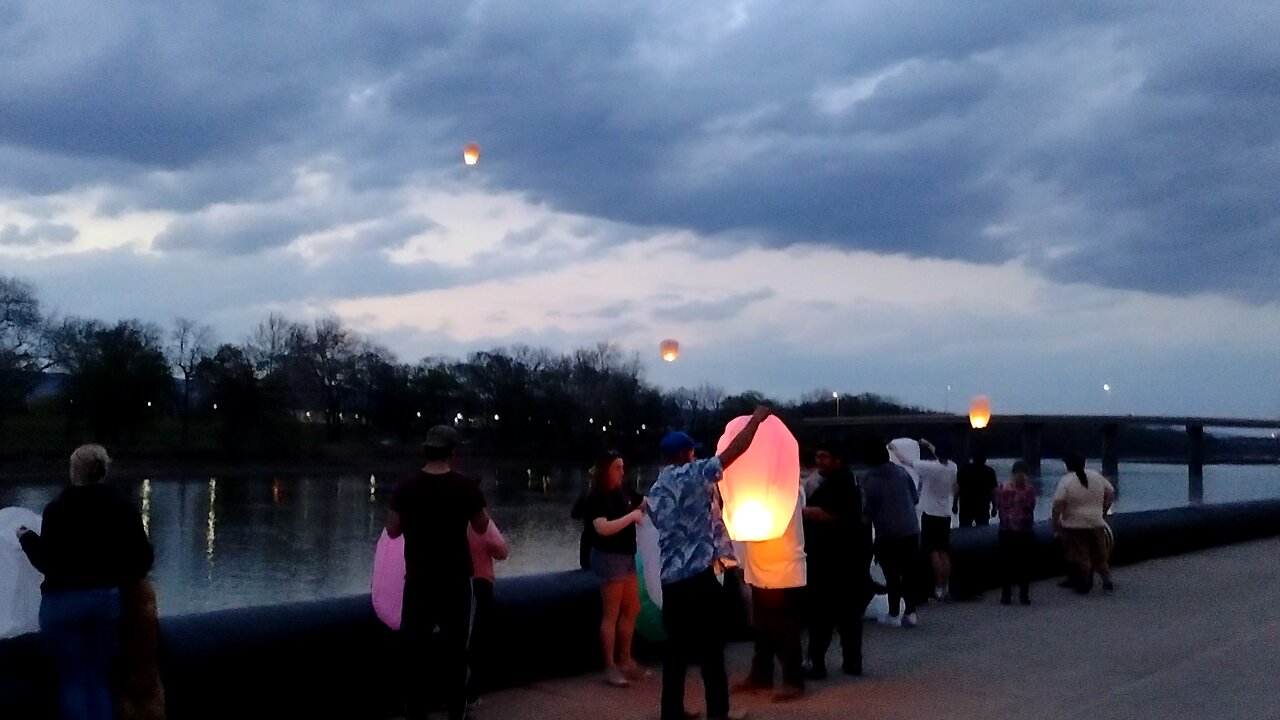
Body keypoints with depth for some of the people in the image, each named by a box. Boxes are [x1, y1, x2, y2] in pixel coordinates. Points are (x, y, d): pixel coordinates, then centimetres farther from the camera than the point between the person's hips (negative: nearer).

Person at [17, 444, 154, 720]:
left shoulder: (57, 509, -10)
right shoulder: (124, 509, 0)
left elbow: (46, 561, -10)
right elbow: (143, 558, -1)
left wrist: (26, 537, 6)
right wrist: (121, 578, 19)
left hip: (63, 602, -3)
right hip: (108, 599, 3)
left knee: (72, 680, 5)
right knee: (100, 680, 12)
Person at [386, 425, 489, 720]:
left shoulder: (406, 486, -7)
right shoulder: (465, 485, -10)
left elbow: (393, 530, 0)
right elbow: (482, 527, 2)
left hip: (418, 579, 1)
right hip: (455, 580, -1)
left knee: (417, 647, 10)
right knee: (454, 647, 10)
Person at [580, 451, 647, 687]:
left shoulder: (623, 493, 7)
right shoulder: (596, 499, -14)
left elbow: (644, 504, 20)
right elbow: (603, 528, -26)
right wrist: (631, 516, -21)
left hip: (627, 556, 8)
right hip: (609, 557, -8)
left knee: (632, 610, 13)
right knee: (611, 614, -4)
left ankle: (625, 660, 24)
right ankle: (610, 667, 1)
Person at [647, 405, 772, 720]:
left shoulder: (655, 493, 14)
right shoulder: (693, 475, -7)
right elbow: (735, 449, -10)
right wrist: (757, 418, 3)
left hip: (670, 580, 7)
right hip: (699, 577, -7)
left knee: (676, 647, 13)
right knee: (710, 646, 2)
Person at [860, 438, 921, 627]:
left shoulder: (868, 479, -11)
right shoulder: (902, 472, 0)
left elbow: (867, 509, -9)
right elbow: (915, 498, 7)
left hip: (886, 534, -3)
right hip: (910, 531, 3)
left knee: (892, 575, 8)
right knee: (909, 573, 11)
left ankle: (893, 614, 12)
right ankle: (910, 612, 9)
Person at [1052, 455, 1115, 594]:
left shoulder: (1066, 481, -13)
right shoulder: (1096, 477, 3)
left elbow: (1058, 504, -18)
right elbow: (1111, 493, 11)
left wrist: (1055, 523, -9)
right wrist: (1103, 511, 20)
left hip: (1075, 525, -4)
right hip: (1096, 523, 4)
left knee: (1080, 557, 4)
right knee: (1099, 555, 18)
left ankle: (1084, 586, 10)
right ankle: (1107, 580, 13)